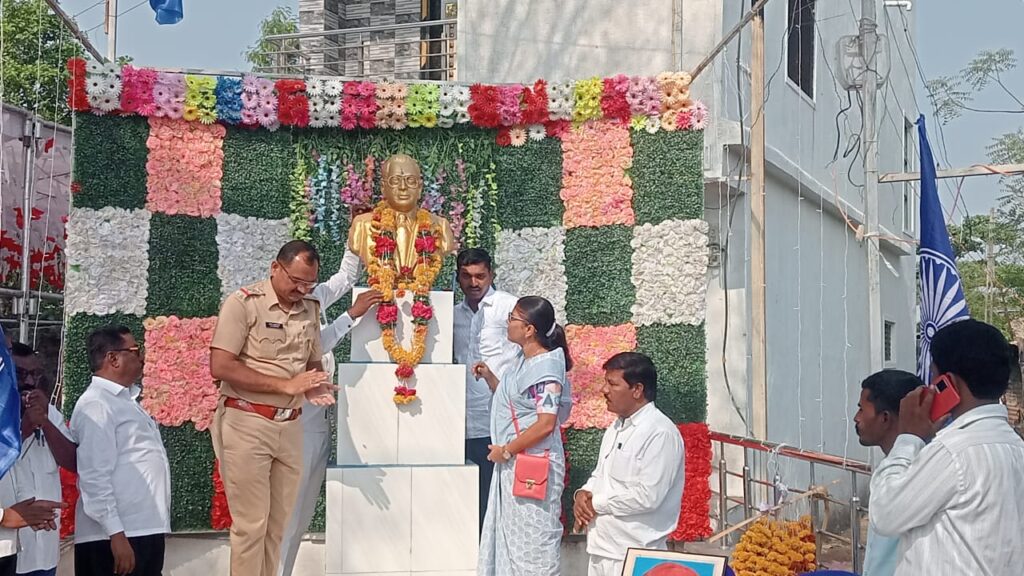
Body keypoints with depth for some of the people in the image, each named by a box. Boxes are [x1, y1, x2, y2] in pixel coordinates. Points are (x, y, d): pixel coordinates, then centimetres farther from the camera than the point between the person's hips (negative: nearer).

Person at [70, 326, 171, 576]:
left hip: (145, 531, 9)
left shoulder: (126, 401, 18)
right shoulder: (96, 405, -11)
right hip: (116, 537, -9)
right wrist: (116, 534, -23)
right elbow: (94, 477, -19)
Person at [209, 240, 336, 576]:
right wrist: (286, 385, -19)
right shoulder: (243, 303, -9)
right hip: (248, 425, -5)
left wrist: (316, 387, -6)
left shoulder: (310, 309, 9)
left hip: (290, 427, 6)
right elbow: (220, 367, -16)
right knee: (251, 524, -1)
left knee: (278, 524, 11)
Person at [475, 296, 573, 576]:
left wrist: (506, 450, -17)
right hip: (514, 464, 10)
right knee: (510, 535, 18)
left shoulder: (546, 366, -19)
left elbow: (545, 425, -24)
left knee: (532, 541, 0)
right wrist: (490, 378, 8)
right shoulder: (523, 360, 9)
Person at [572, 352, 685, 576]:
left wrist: (595, 504, -12)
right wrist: (582, 494, 0)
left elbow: (648, 496, -21)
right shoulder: (616, 428, 14)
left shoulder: (660, 433, -15)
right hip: (601, 547, 9)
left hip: (634, 554, -9)